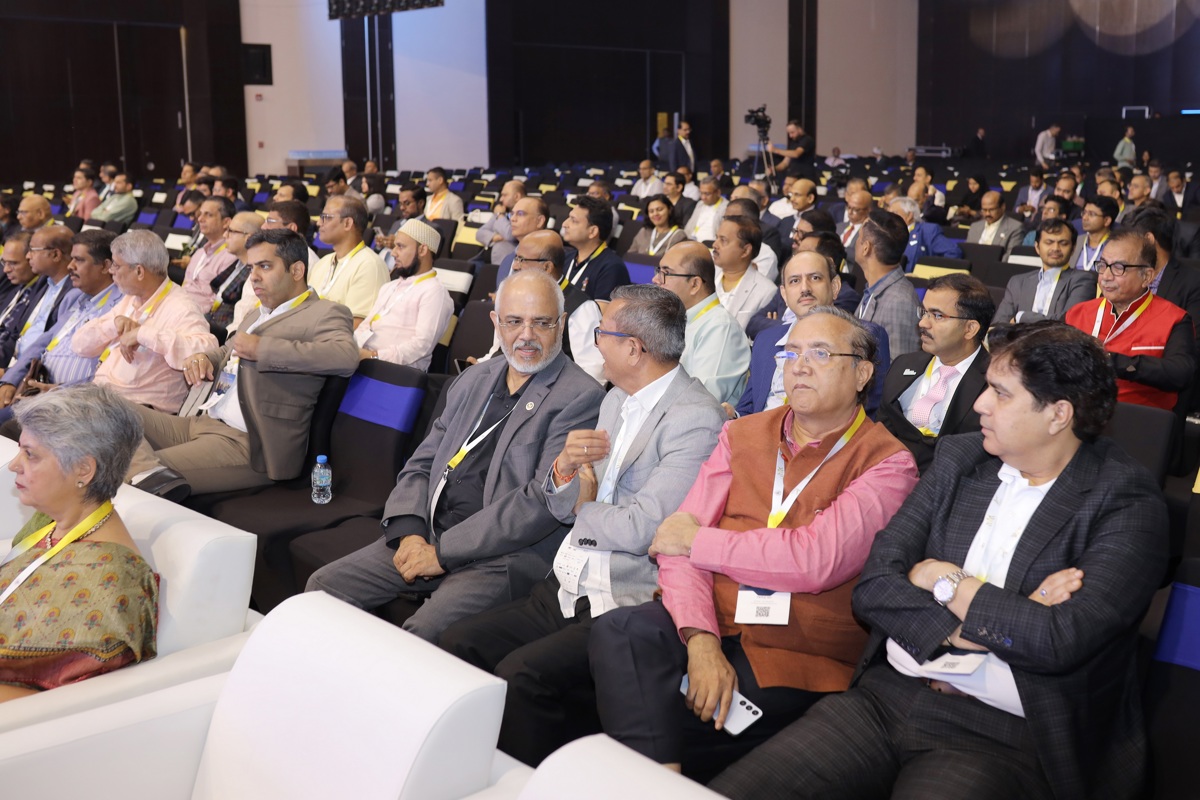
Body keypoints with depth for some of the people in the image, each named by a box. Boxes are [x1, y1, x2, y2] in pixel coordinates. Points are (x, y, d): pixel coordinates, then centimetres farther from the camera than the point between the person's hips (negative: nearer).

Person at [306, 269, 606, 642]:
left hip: (508, 556, -7)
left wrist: (443, 552, -15)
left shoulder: (580, 398, -7)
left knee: (423, 633, -29)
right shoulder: (475, 379, 16)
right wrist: (409, 532, -3)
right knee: (324, 585, -2)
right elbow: (422, 463, 18)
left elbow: (543, 500, -16)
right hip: (430, 537, 7)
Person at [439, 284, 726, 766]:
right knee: (458, 643, -4)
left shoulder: (694, 419, -15)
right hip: (566, 592, 9)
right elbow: (564, 508, 17)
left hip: (628, 606, -8)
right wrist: (565, 467, -6)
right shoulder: (616, 400, 13)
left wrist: (585, 511, -1)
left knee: (521, 675, -24)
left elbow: (639, 529, -21)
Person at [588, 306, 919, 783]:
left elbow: (817, 558, -17)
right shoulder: (743, 435, 13)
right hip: (708, 628, 5)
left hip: (792, 657, -4)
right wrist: (700, 638, -16)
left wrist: (699, 540, -7)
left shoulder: (886, 463, -1)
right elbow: (678, 544, 2)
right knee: (618, 632, -28)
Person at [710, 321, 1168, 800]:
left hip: (1000, 741, -4)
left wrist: (944, 581, -7)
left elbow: (1061, 640, -20)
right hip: (885, 699, 4)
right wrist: (998, 622, -11)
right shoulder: (959, 459, 9)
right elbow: (873, 588, 1)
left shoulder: (1125, 504, -5)